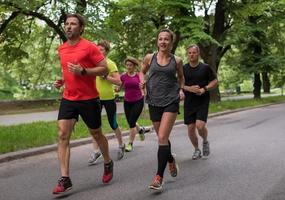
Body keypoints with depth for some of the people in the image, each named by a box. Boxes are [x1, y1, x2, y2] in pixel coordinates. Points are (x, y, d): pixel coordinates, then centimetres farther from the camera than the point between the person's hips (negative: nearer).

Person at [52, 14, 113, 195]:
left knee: (96, 134, 11)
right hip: (68, 98, 5)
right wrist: (62, 80, 6)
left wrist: (83, 71, -23)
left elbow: (104, 69, -11)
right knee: (63, 135, -9)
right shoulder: (62, 49, 9)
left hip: (89, 99, -5)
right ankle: (65, 179, -7)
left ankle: (108, 163, 37)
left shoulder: (89, 47, -11)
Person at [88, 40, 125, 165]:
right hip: (96, 97, 4)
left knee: (113, 124, 8)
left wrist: (105, 76, -23)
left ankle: (121, 145, 31)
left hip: (109, 98, -4)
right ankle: (96, 151, 0)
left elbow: (119, 82, -17)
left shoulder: (110, 64, -9)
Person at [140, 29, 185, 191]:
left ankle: (159, 177, -11)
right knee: (162, 138, 15)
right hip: (154, 102, 3)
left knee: (162, 138, -14)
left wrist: (181, 89, 0)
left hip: (171, 101, -2)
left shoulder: (177, 60, 1)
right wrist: (143, 81, -3)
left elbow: (181, 77, 18)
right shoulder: (150, 58, 2)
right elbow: (142, 72, 18)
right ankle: (172, 162, 44)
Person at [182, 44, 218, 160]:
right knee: (190, 128, 2)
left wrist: (204, 89, -11)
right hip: (189, 102, 2)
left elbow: (215, 82, 5)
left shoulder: (205, 68, 1)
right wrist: (189, 88, -13)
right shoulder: (183, 69, 5)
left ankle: (205, 142, 16)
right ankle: (196, 150, 24)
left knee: (200, 125, -17)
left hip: (203, 101, -2)